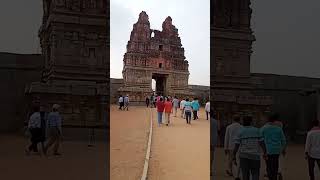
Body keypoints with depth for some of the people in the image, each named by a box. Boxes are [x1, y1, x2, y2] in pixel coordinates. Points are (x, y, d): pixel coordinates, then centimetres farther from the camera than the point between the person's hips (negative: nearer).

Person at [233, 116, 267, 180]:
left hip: (244, 155, 0)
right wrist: (265, 153, 11)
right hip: (255, 155, 0)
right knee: (255, 174, 9)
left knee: (245, 175, 8)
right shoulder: (256, 130, 1)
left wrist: (234, 158, -2)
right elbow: (262, 142, -1)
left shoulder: (240, 132, -2)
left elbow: (236, 146, -7)